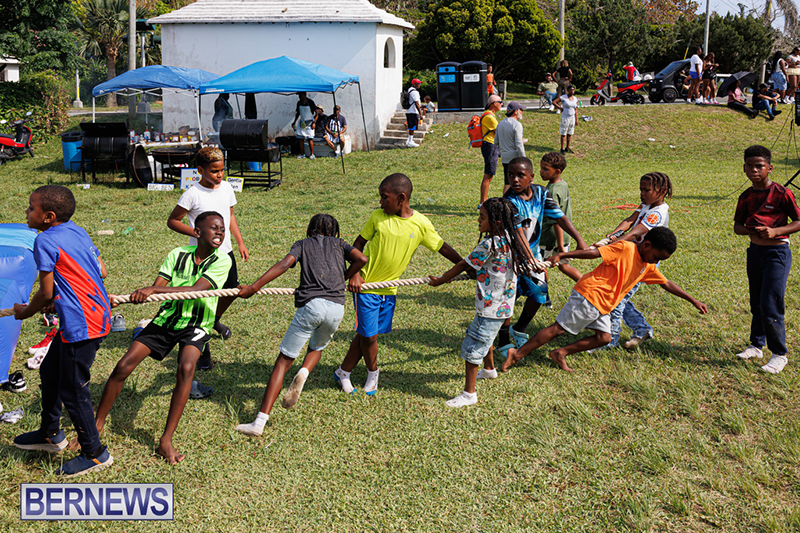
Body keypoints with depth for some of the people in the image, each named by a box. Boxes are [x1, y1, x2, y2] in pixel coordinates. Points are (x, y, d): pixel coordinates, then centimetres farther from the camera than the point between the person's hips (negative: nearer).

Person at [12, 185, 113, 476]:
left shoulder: (45, 241, -15)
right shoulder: (78, 231, 8)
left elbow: (46, 293, -12)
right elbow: (100, 270, 11)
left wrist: (25, 311, 7)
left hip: (81, 326, -10)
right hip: (98, 314, 10)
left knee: (72, 389, 4)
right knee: (50, 370, 25)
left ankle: (95, 453, 19)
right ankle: (50, 433, 44)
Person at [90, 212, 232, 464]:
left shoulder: (222, 260, -11)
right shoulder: (178, 254, -3)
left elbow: (195, 290, -24)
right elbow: (155, 289, -8)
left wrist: (153, 289, -32)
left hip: (196, 325, -2)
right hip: (166, 318, 3)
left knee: (186, 367, -31)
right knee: (123, 367, -7)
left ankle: (166, 441, -22)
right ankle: (97, 424, 16)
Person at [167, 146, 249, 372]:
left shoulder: (226, 188, 3)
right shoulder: (192, 194, -16)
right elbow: (172, 221, -11)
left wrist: (241, 243, 12)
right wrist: (199, 234, -21)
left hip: (225, 251, 7)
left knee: (232, 290, 21)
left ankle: (216, 320, 52)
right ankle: (203, 349, 9)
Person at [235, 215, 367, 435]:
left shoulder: (302, 244, 18)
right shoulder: (339, 244, 23)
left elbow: (285, 263, -1)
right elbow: (361, 259, 7)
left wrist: (254, 287, -7)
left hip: (311, 304, -2)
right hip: (337, 307, 2)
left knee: (283, 361, 2)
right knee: (317, 348, 31)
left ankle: (260, 422, -6)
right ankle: (303, 373, -4)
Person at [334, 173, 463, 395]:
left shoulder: (421, 223, -5)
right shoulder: (378, 217, -8)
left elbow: (443, 247, 3)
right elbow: (359, 244, 2)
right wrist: (355, 274, -10)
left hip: (390, 288, 2)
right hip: (366, 285, -2)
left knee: (366, 333, 10)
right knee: (368, 335, -1)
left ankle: (343, 372, 28)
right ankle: (373, 373, 26)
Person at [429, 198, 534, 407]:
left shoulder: (489, 245, -24)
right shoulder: (509, 236, -1)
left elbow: (464, 265, -14)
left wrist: (440, 280, -2)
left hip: (491, 307, -10)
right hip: (503, 302, 10)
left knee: (473, 347, -1)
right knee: (483, 337, 31)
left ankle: (469, 394, 6)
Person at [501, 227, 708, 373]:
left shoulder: (647, 267, 13)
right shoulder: (625, 249, -13)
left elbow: (667, 284, 22)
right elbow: (594, 252, -19)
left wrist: (694, 301, 25)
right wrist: (562, 255, -26)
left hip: (602, 307, 9)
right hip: (589, 295, -9)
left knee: (604, 338, -2)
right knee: (558, 329, -8)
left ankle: (560, 354, 4)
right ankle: (517, 354, -3)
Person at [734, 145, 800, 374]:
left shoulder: (781, 193, -12)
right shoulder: (746, 197, 5)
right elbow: (737, 225, 11)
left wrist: (774, 231, -22)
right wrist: (751, 231, -10)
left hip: (777, 252, -6)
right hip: (754, 250, 6)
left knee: (771, 306, -8)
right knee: (756, 303, 16)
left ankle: (779, 354, 6)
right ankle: (756, 346, 31)